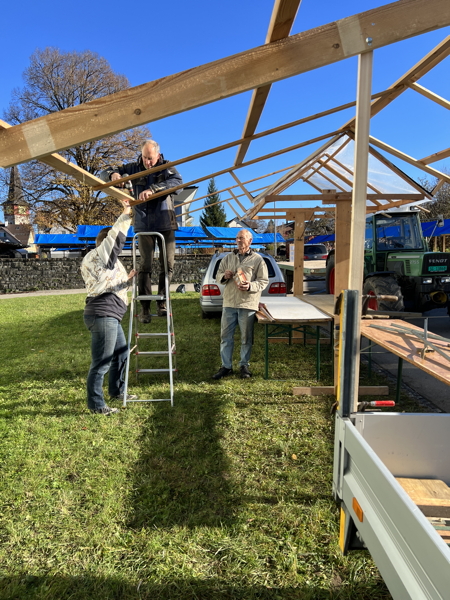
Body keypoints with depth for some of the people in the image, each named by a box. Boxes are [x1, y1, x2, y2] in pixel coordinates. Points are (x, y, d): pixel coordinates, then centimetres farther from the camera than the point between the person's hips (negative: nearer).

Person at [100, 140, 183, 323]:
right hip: (144, 225, 1)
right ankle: (145, 308, 2)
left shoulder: (167, 167, 0)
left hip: (166, 224, 0)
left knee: (167, 264, 1)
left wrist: (153, 189, -35)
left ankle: (162, 303, 15)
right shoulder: (134, 168, 5)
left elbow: (178, 182, -22)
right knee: (145, 265, -1)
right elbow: (104, 174, 7)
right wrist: (112, 174, -19)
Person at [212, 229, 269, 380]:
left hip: (247, 304, -3)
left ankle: (244, 365, 21)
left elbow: (264, 281, -1)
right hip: (229, 302, 3)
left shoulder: (257, 259, 2)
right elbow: (218, 275, 18)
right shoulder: (228, 257, 13)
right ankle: (226, 366, 16)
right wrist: (224, 276, -5)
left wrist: (250, 286, -18)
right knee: (226, 336, 5)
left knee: (246, 337, 5)